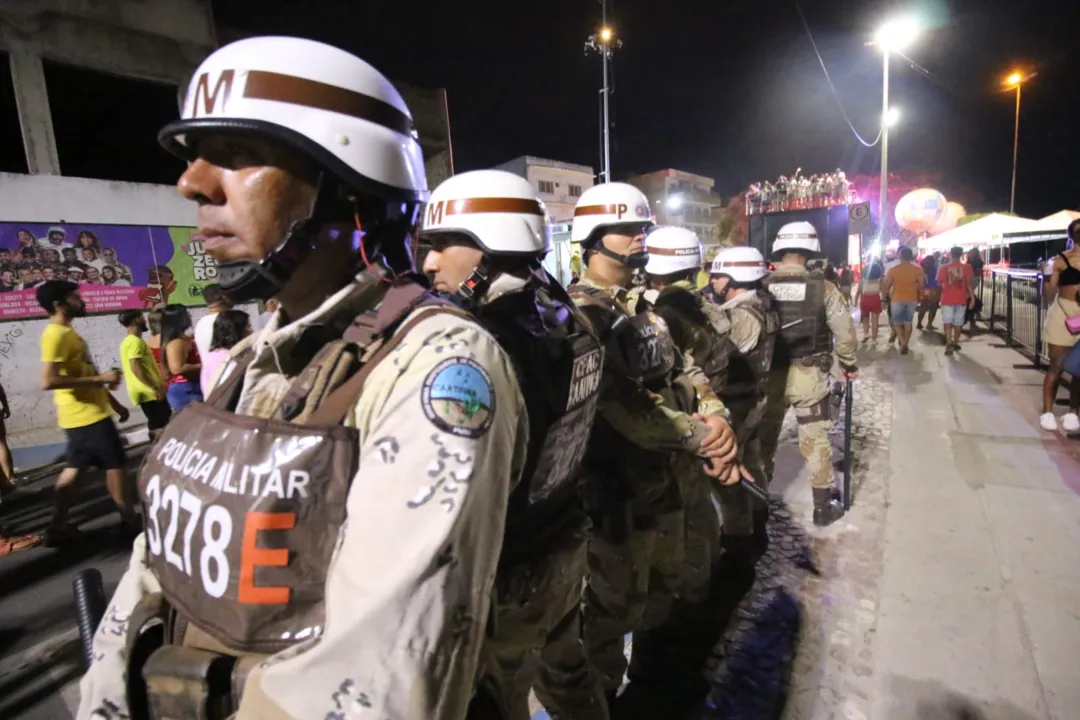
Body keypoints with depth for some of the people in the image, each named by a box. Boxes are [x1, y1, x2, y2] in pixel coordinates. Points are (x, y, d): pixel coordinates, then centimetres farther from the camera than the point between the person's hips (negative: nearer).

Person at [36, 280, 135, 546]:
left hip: (86, 413, 10)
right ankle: (130, 521, 7)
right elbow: (49, 381, -27)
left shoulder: (67, 333, 15)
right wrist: (100, 378, -25)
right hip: (87, 415, -10)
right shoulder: (56, 335, -17)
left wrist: (114, 403, 20)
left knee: (74, 469, 15)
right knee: (115, 464, -2)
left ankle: (57, 528, 23)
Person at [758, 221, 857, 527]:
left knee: (764, 436, 16)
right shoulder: (823, 287, -8)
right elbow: (844, 330, -5)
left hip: (769, 374, 2)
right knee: (815, 438, 11)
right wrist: (848, 364, 11)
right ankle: (823, 506, 22)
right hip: (810, 375, -1)